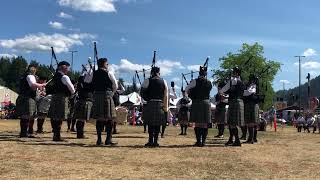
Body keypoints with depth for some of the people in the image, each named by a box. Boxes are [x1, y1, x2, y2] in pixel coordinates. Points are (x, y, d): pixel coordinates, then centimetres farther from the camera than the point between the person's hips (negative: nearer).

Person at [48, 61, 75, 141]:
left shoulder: (55, 76, 14)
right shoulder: (64, 77, -12)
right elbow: (71, 88, -11)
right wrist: (72, 93, 10)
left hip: (54, 97, 9)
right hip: (62, 98, -9)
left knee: (54, 117, 10)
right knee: (60, 117, -6)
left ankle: (55, 134, 18)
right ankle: (57, 136, -4)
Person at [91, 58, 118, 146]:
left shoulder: (94, 74, 10)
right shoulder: (108, 73, -3)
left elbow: (92, 85, 13)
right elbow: (115, 86, 0)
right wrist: (111, 93, 15)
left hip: (96, 96, 5)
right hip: (106, 95, -5)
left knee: (99, 118, 9)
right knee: (109, 118, 0)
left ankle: (99, 139, 11)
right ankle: (108, 139, -2)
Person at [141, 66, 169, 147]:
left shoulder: (147, 81, 0)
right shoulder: (163, 82, 7)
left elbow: (142, 92, -3)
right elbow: (166, 96, 4)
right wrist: (165, 107, 7)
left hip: (150, 104, -2)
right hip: (160, 104, 2)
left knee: (150, 123, 4)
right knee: (158, 124, 5)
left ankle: (151, 141, 2)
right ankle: (155, 142, 6)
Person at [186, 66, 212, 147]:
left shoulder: (195, 81, -6)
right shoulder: (209, 83, 4)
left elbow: (186, 89, 0)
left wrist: (191, 95, 17)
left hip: (197, 103, -3)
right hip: (206, 103, 3)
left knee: (198, 123, 2)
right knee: (205, 124, 5)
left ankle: (199, 141, -2)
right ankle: (203, 141, 6)